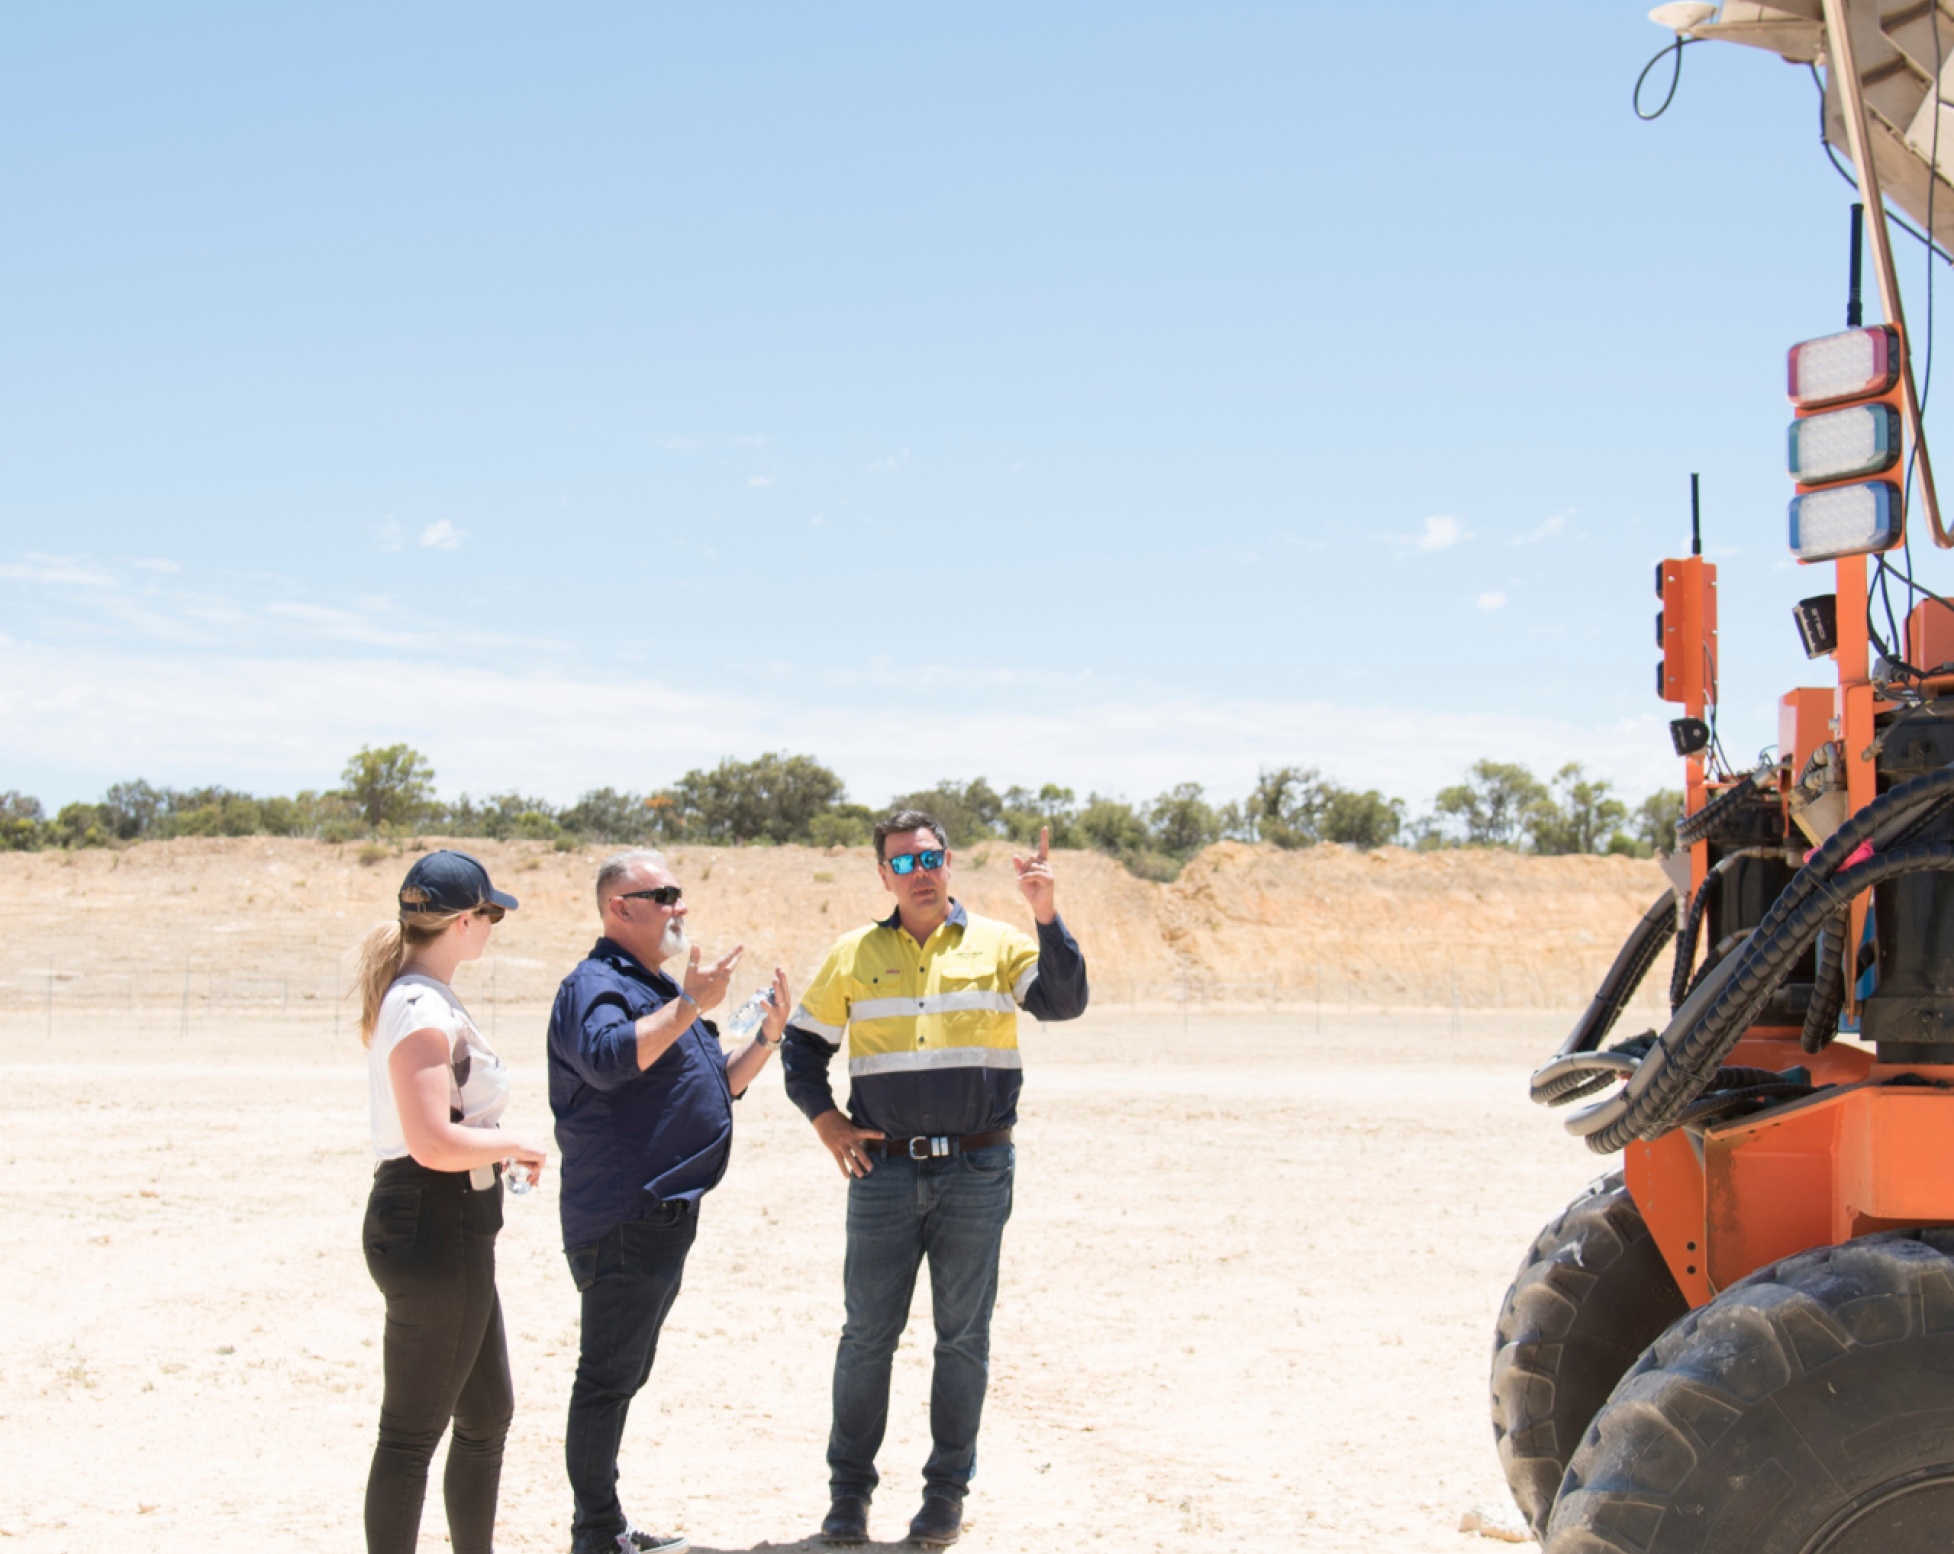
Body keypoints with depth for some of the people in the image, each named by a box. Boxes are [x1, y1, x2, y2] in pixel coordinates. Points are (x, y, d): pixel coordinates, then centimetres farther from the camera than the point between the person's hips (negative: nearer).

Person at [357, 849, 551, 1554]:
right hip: (432, 1233, -11)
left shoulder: (424, 999, 13)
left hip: (455, 1235, 11)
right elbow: (433, 1143, -26)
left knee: (487, 1413, 20)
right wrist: (514, 1145, -12)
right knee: (413, 1432, -3)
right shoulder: (422, 1010, -18)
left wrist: (500, 1149, 11)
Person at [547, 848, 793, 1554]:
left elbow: (716, 1085, 25)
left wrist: (767, 1038, 11)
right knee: (608, 1379, -5)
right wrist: (689, 1006, -33)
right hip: (623, 1222, -10)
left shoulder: (660, 990, 20)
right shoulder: (595, 985, -12)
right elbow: (610, 1058, -33)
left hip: (662, 1217, 10)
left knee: (621, 1376, 16)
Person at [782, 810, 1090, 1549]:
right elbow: (803, 1044, 15)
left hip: (977, 1172, -1)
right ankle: (849, 1489, 15)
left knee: (963, 1335, 5)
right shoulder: (853, 955, 7)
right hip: (884, 1173, 1)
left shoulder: (997, 946, 3)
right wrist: (825, 1119, 2)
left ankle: (947, 1490, 15)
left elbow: (1064, 1002, -12)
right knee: (868, 1333, 4)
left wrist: (1045, 916, -23)